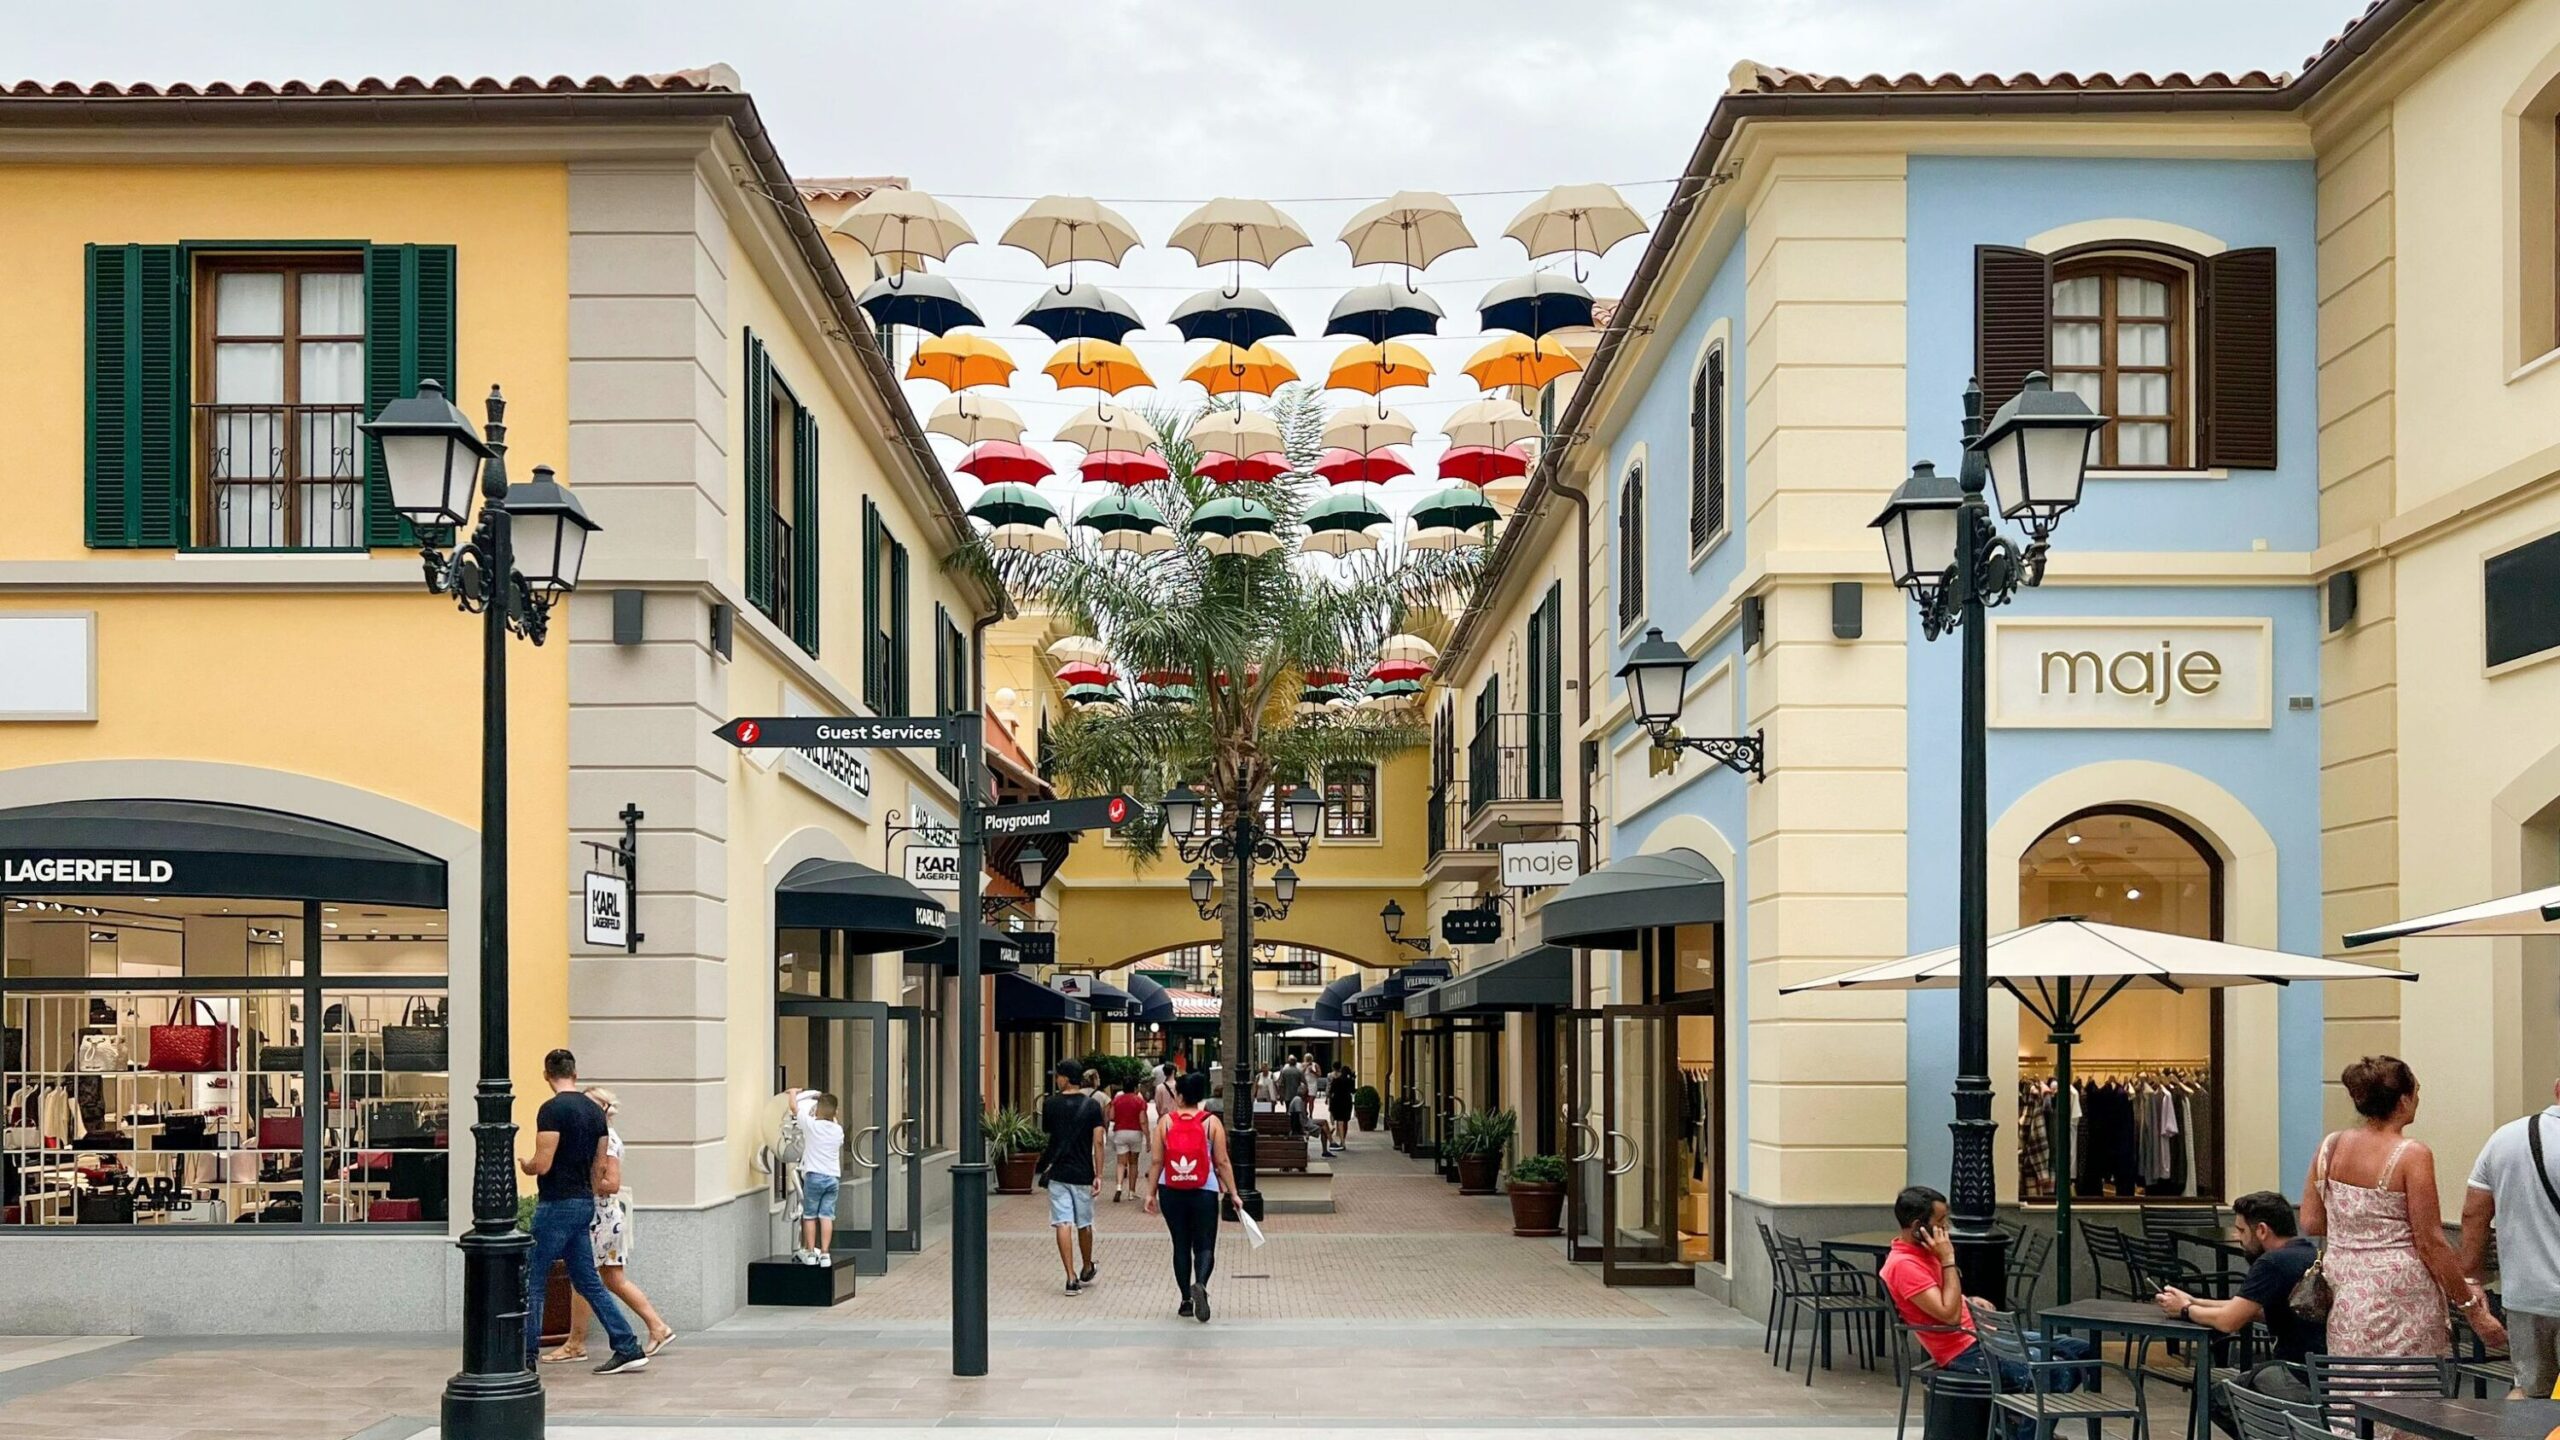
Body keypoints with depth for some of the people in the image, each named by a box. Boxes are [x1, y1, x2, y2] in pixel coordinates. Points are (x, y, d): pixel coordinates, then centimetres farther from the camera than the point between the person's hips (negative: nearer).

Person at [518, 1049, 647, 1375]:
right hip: (585, 1202, 8)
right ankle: (629, 1348, 9)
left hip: (557, 1204, -8)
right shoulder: (595, 1110, 10)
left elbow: (542, 1164, -20)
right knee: (588, 1281, 13)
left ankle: (526, 1358, 5)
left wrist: (525, 1166, 3)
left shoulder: (552, 1110, -15)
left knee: (533, 1281, 2)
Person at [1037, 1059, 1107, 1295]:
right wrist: (1098, 1175, -5)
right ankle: (1087, 1270, 35)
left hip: (1057, 1173, -1)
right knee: (1084, 1224, 17)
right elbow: (1098, 1142, -8)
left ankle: (1071, 1278, -12)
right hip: (1083, 1174, 1)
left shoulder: (1050, 1104, -3)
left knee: (1063, 1224, -3)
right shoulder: (1091, 1105, -4)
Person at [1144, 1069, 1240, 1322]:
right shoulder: (1212, 1123, -4)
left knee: (1181, 1245, 12)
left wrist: (1151, 1192, 7)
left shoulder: (1165, 1122, -2)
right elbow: (1222, 1163, -4)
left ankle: (1186, 1300, 14)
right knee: (1204, 1245, 4)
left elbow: (1157, 1162, -1)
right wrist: (1233, 1192, 3)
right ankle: (1200, 1284, -24)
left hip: (1171, 1192, 1)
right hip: (1204, 1191, -1)